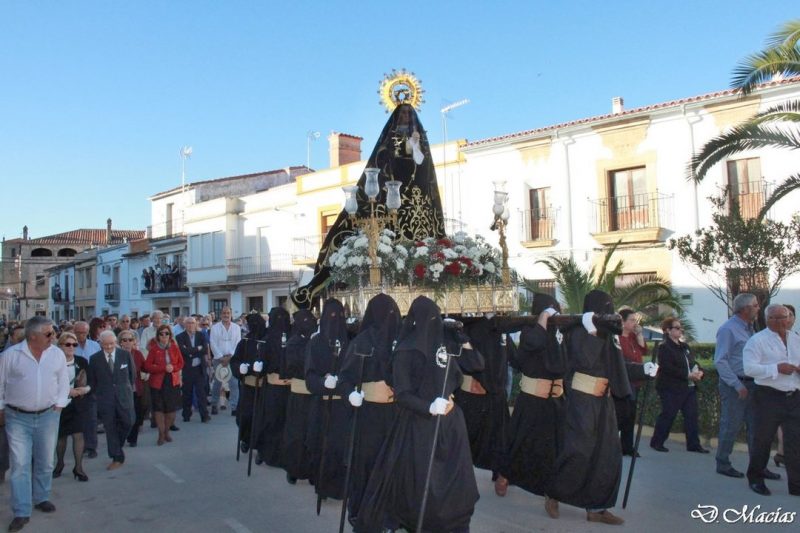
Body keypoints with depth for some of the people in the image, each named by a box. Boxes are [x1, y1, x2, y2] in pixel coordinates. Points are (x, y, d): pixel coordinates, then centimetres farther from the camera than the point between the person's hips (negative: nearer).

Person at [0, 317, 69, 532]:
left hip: (48, 415, 3)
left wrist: (59, 404, 1)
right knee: (20, 464, -3)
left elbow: (63, 381, 7)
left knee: (45, 462, 13)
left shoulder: (57, 354, -1)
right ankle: (21, 513, 5)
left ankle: (41, 498, 32)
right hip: (17, 417, -2)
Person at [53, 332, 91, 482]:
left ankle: (78, 467, 6)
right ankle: (59, 463, 36)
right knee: (60, 436, 15)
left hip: (77, 404, 1)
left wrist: (86, 389, -14)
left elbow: (91, 380, 6)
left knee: (78, 434, -3)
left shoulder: (82, 362, 0)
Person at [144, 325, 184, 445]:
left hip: (173, 381, 3)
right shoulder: (154, 349, -5)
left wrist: (173, 367, -13)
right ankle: (161, 434, 13)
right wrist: (164, 368, -19)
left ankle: (167, 431, 24)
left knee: (172, 408, 5)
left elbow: (181, 363, 8)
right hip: (158, 382, -2)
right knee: (159, 408, 0)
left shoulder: (174, 347, 3)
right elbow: (147, 366, -9)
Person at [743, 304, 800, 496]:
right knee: (763, 439, 6)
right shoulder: (757, 340, -4)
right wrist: (777, 368, -21)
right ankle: (755, 479, 21)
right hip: (769, 397, -5)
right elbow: (749, 368, -14)